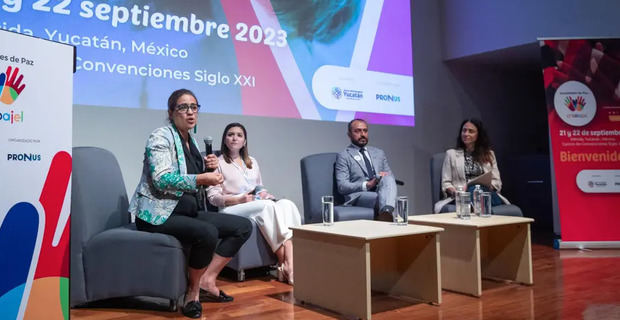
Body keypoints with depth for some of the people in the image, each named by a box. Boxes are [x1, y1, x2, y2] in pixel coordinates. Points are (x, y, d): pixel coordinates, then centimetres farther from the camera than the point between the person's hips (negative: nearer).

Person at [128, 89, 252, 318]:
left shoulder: (190, 141, 15)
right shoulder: (161, 137, -9)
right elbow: (161, 180, -23)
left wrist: (208, 168, 2)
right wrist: (201, 178, -28)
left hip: (187, 211, 9)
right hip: (159, 213, -8)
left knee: (243, 226, -2)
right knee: (207, 232, -35)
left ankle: (207, 280, -4)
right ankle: (193, 289, -10)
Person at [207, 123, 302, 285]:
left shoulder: (252, 162, 26)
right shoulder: (218, 163, 8)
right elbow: (213, 197, 0)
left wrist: (264, 193, 2)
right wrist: (239, 199, -15)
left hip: (259, 206, 5)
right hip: (232, 208, -5)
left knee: (287, 204, -28)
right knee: (268, 206, -36)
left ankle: (290, 265, -42)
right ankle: (283, 264, -34)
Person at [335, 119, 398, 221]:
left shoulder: (379, 153, 27)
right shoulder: (343, 156, 8)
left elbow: (390, 176, 21)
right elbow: (342, 187, -3)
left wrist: (387, 180, -5)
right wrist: (367, 184, -15)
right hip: (358, 196, -5)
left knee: (388, 178, -33)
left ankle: (386, 212, -53)